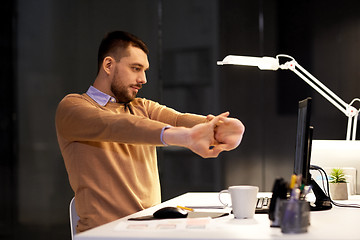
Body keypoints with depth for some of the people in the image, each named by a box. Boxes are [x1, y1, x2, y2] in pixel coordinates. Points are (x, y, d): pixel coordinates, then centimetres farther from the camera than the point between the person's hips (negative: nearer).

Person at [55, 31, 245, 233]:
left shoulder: (143, 108, 18)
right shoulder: (72, 106, -1)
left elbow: (179, 120, -2)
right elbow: (115, 126, -20)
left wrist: (221, 128, -25)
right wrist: (182, 136, -35)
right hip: (105, 231, -5)